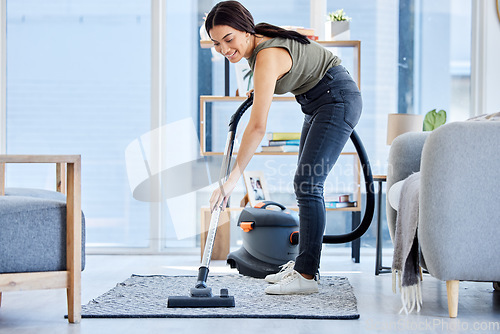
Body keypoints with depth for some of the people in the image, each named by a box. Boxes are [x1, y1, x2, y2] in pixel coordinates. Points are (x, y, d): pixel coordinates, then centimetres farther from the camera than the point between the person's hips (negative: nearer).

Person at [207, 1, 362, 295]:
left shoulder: (268, 57, -30)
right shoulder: (256, 43, -4)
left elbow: (257, 127, -36)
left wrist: (233, 178, -37)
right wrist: (260, 89, 11)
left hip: (338, 99, -10)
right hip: (318, 103, 10)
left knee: (308, 184, -16)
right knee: (307, 183, 12)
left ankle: (306, 275, -15)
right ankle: (304, 263, 20)